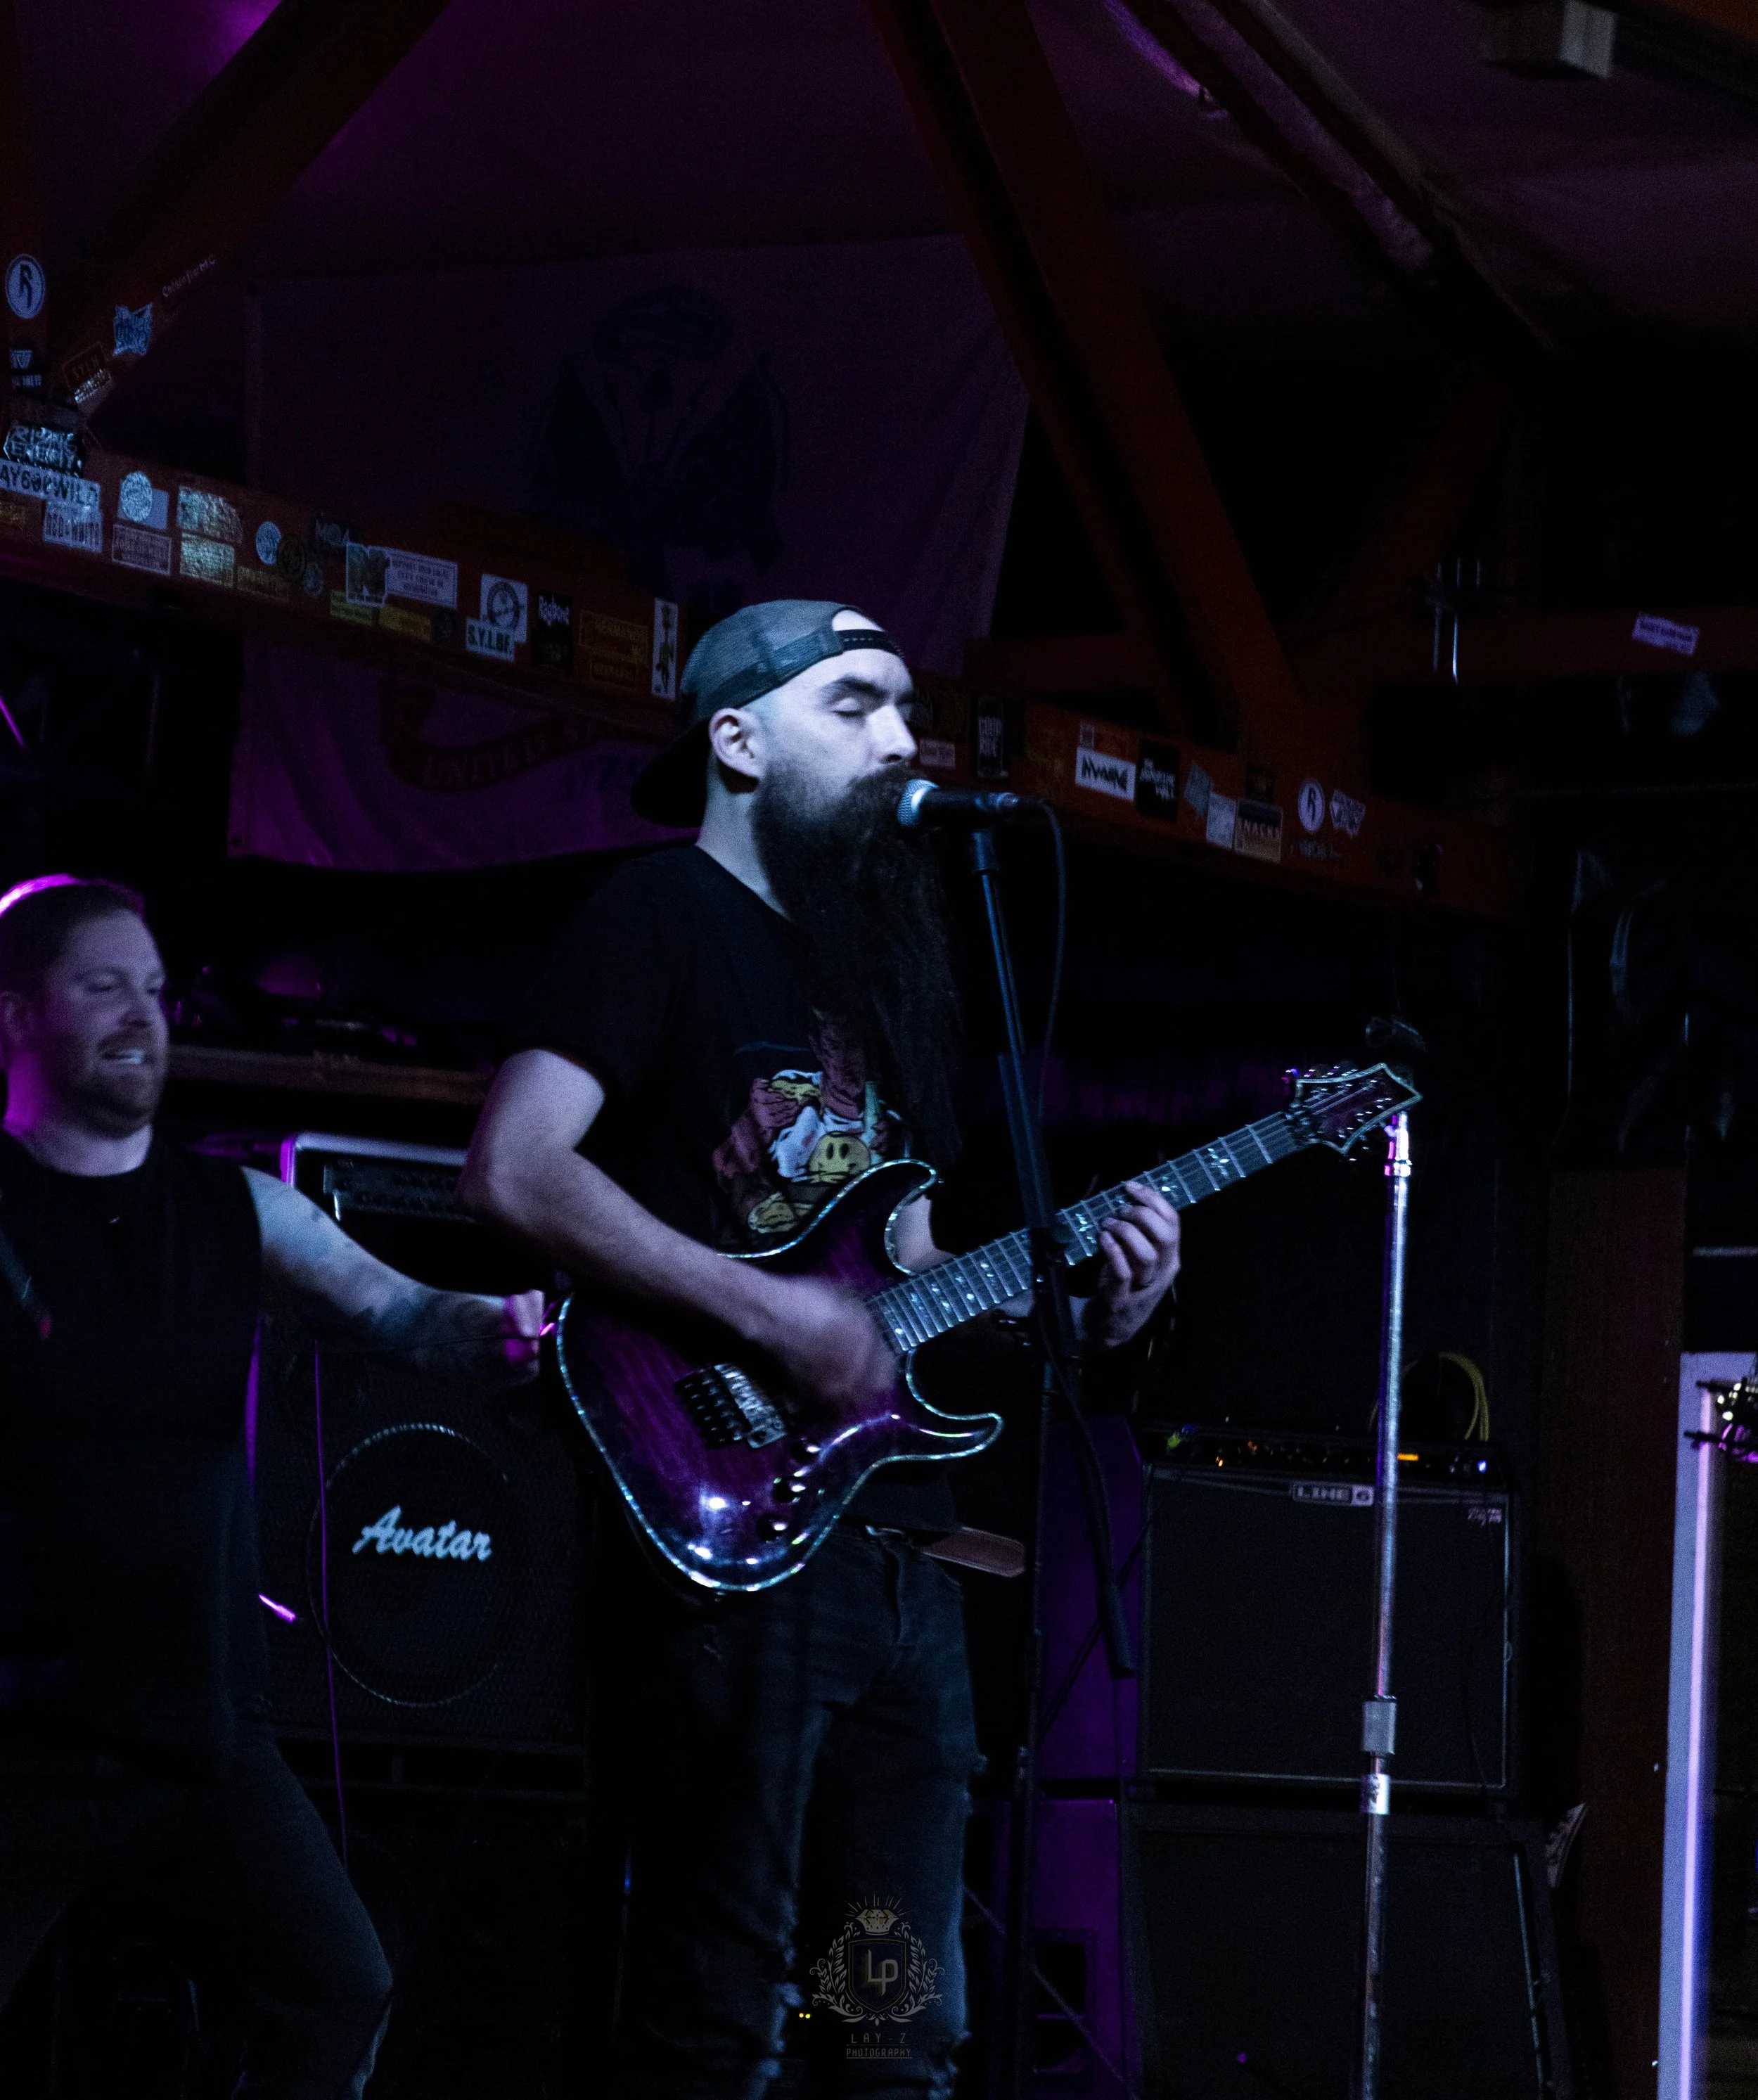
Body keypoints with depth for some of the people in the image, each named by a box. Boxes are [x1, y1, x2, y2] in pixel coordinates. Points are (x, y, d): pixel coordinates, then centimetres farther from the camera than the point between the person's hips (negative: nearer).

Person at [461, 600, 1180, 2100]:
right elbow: (517, 1167, -15)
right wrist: (768, 1311, -18)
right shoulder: (662, 918, -2)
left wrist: (1085, 1306, 6)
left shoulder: (883, 960, 21)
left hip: (901, 1541, 8)